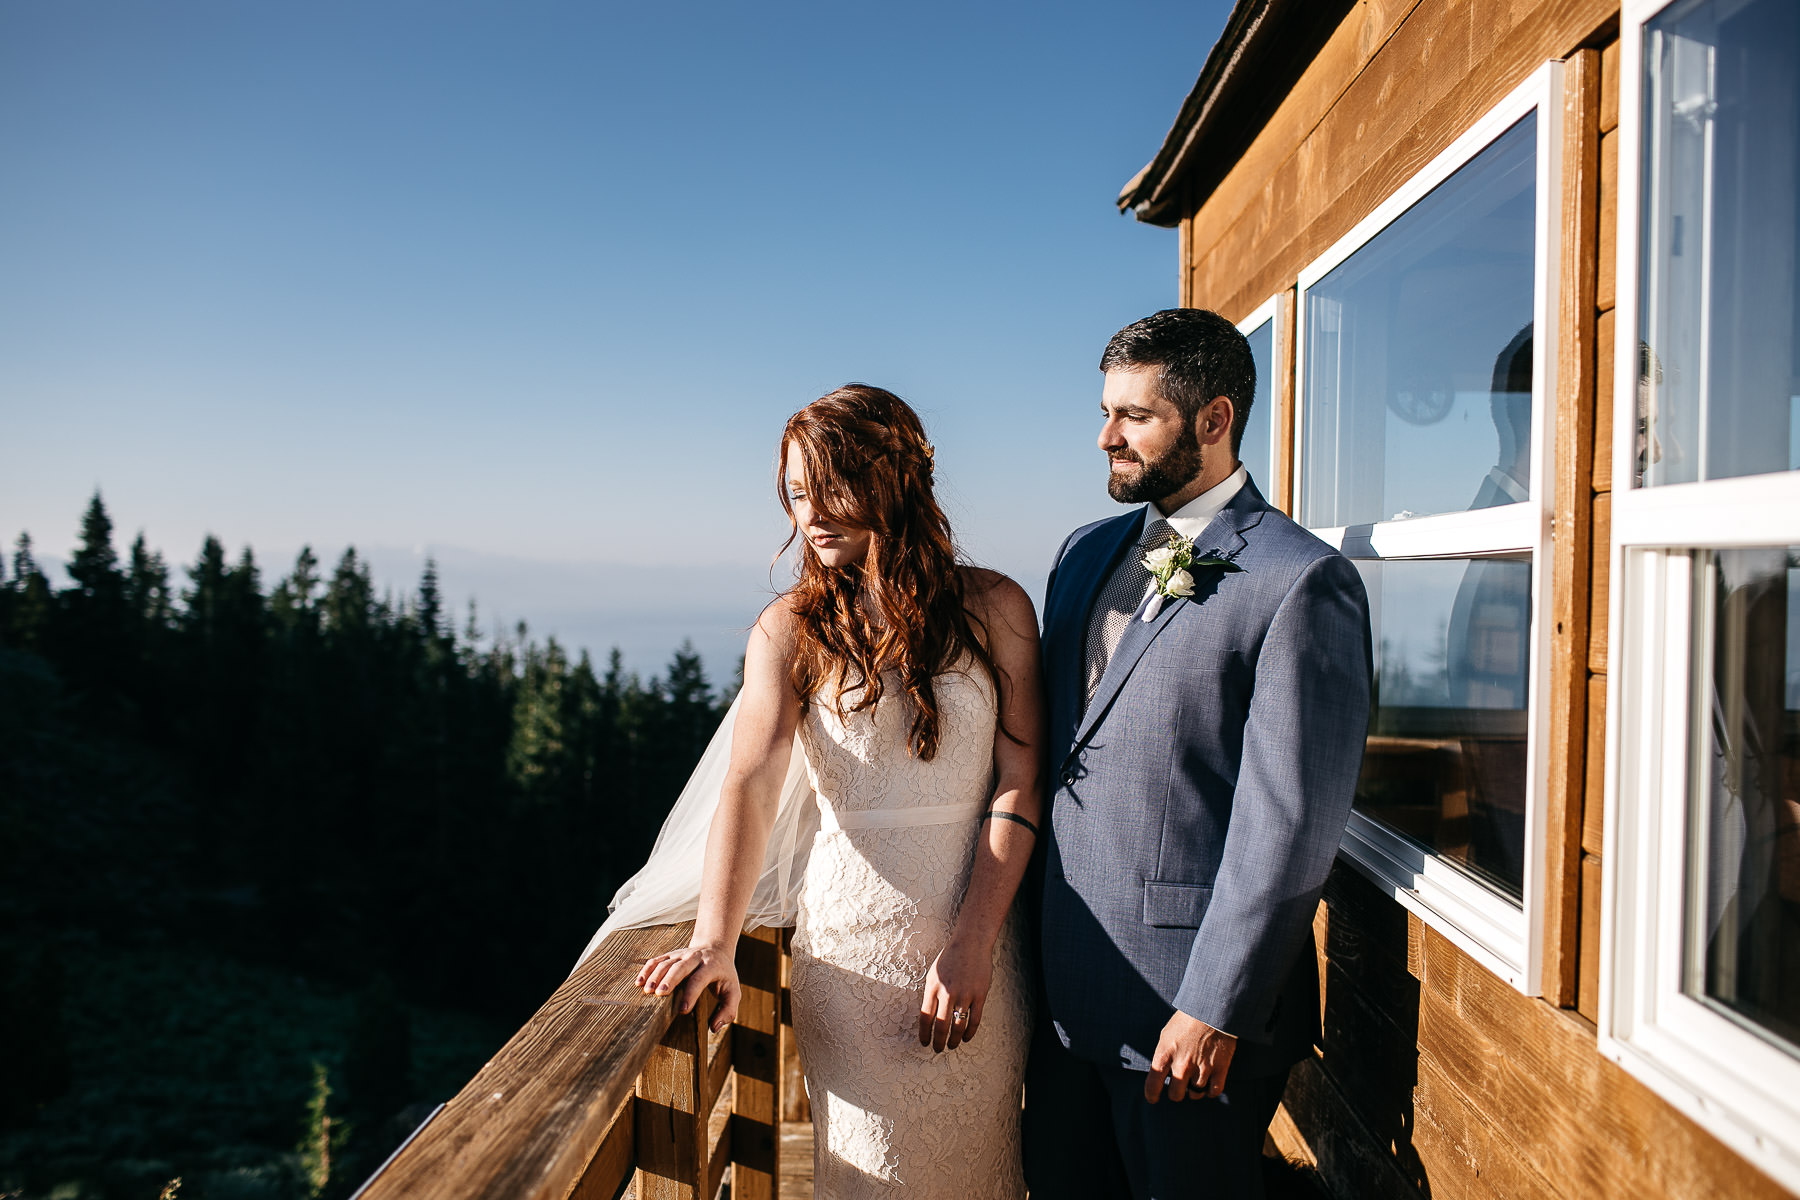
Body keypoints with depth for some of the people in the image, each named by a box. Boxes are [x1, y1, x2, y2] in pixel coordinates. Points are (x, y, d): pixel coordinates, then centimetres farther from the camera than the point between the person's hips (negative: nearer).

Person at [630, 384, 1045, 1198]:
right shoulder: (789, 630, -4)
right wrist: (714, 941, -30)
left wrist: (971, 946, -14)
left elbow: (1019, 787, -6)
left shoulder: (995, 608, -2)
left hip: (980, 929, 1)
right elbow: (752, 782, -17)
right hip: (851, 943, -1)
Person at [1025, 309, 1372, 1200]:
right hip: (1062, 989, 7)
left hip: (1189, 1002, -6)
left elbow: (1290, 823, -16)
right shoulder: (1085, 554, 10)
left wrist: (1215, 1009, -16)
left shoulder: (1303, 583, -13)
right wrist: (1021, 943, 13)